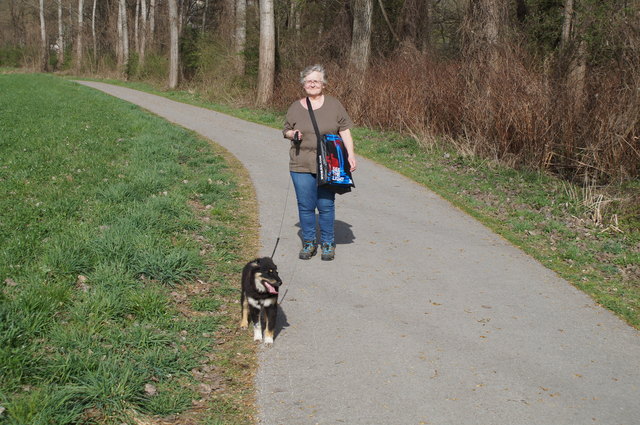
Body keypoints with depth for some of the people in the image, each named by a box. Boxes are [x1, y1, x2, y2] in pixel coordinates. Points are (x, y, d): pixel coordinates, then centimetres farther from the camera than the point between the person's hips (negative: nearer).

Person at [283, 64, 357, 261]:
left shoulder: (334, 104, 4)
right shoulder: (295, 107, 7)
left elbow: (345, 131, 4)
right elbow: (286, 130, 17)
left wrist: (350, 155, -5)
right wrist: (293, 134, -7)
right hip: (301, 166, 2)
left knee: (326, 205, 1)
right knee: (305, 206, 4)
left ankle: (328, 243, 16)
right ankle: (309, 243, 20)